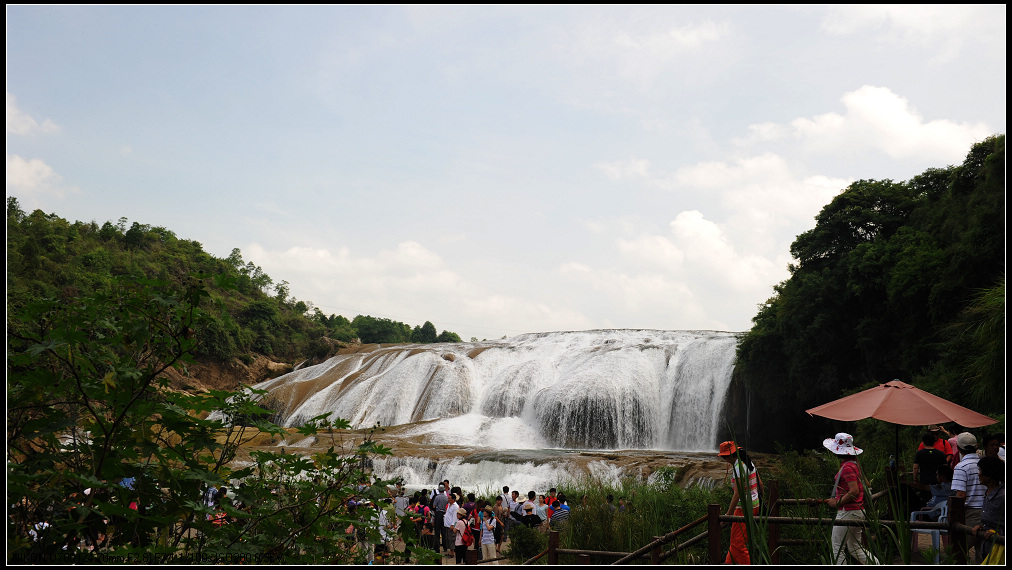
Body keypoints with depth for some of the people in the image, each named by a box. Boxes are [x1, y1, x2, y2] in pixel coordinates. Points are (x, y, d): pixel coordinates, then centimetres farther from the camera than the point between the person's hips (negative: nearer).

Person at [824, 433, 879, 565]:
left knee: (837, 549, -1)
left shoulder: (847, 467, -17)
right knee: (855, 549, 18)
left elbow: (854, 491, -25)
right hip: (859, 511, 10)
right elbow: (866, 486, 21)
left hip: (848, 512, -10)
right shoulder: (855, 465, 12)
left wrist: (837, 502, -15)